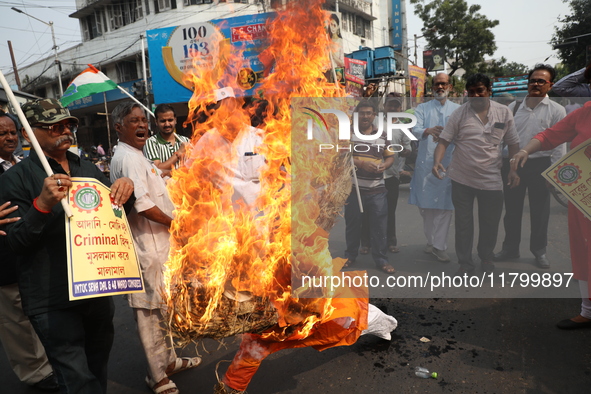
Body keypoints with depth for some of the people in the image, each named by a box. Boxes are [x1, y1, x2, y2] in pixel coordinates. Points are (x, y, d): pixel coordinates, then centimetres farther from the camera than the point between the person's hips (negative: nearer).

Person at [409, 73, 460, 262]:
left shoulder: (458, 109, 13)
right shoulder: (423, 108, 12)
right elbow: (415, 129, -6)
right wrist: (428, 131, -29)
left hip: (448, 162, 0)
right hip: (426, 162, 1)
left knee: (445, 205, -3)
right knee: (425, 204, 4)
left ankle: (438, 246, 5)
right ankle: (432, 241, 21)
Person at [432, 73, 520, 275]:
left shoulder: (504, 112, 2)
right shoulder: (459, 113, -2)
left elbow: (513, 143, 8)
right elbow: (444, 140, -7)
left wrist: (514, 169, -1)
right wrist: (437, 161, -24)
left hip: (491, 180, 1)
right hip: (462, 178, -1)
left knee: (490, 222, 12)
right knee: (463, 222, 8)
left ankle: (486, 257, 37)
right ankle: (465, 262, 23)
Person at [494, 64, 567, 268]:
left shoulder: (556, 110, -1)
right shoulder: (514, 107, 7)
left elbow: (560, 144, -3)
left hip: (539, 165, -2)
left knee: (539, 211, 9)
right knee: (512, 209, 11)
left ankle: (539, 251, 26)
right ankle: (510, 248, 26)